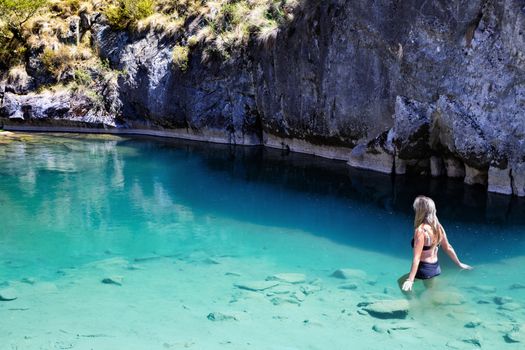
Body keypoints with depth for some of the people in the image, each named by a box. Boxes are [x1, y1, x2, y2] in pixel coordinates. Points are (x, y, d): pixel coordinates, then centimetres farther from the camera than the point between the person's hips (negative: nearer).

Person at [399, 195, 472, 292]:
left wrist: (410, 280, -25)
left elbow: (417, 257, -24)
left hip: (424, 269, -7)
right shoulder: (438, 227, 1)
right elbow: (448, 248, 11)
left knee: (401, 282, 15)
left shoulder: (420, 230, -20)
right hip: (436, 268, 7)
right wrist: (459, 263, 25)